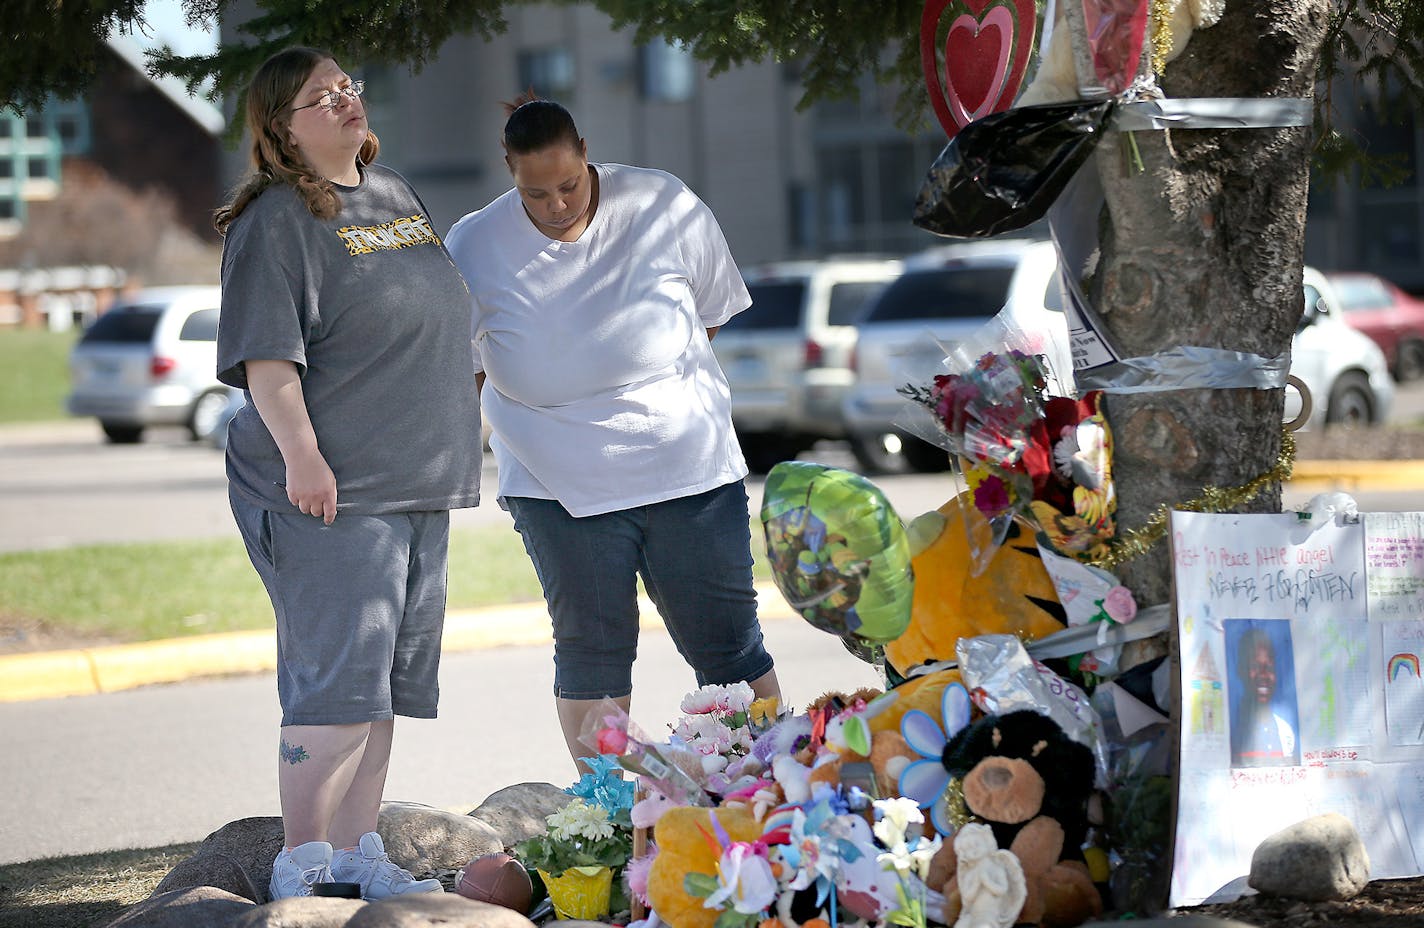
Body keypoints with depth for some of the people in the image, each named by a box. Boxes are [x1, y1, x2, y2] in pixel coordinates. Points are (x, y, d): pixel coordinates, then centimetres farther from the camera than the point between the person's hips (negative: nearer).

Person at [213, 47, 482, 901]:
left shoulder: (398, 198, 16)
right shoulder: (278, 222, -10)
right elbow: (265, 352, -18)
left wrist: (449, 459, 26)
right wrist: (301, 453, -27)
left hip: (418, 486, 8)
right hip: (334, 491, -8)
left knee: (389, 683, 11)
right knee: (336, 682, -10)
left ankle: (358, 854, 19)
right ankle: (302, 866, -4)